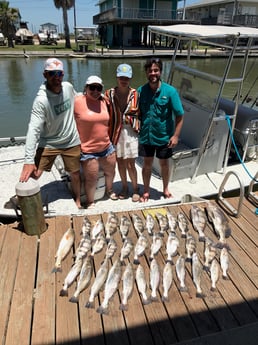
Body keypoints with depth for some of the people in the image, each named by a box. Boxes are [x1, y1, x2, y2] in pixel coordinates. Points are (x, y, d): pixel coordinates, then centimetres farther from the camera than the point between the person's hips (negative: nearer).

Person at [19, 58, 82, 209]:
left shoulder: (68, 87, -10)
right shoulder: (41, 100, -24)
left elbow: (78, 99, 16)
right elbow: (34, 129, -30)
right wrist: (29, 160, -35)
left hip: (71, 141, 4)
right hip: (48, 144, -3)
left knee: (75, 173, 15)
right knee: (33, 174, -5)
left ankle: (78, 199, 40)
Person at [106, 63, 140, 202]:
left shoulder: (135, 94, -4)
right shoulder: (109, 93, -2)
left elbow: (139, 113, 4)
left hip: (130, 132, -2)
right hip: (115, 132, 2)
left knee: (130, 164, 2)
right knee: (120, 162, 13)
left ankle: (135, 189, 24)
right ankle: (124, 187, 33)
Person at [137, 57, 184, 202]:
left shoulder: (170, 91, -12)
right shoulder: (141, 90, -5)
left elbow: (179, 116, -10)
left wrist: (175, 135, -14)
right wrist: (138, 131, -1)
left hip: (164, 136, -1)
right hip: (146, 136, 1)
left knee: (164, 164, 15)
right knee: (147, 163, 13)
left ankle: (166, 189, 38)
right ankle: (146, 191, 31)